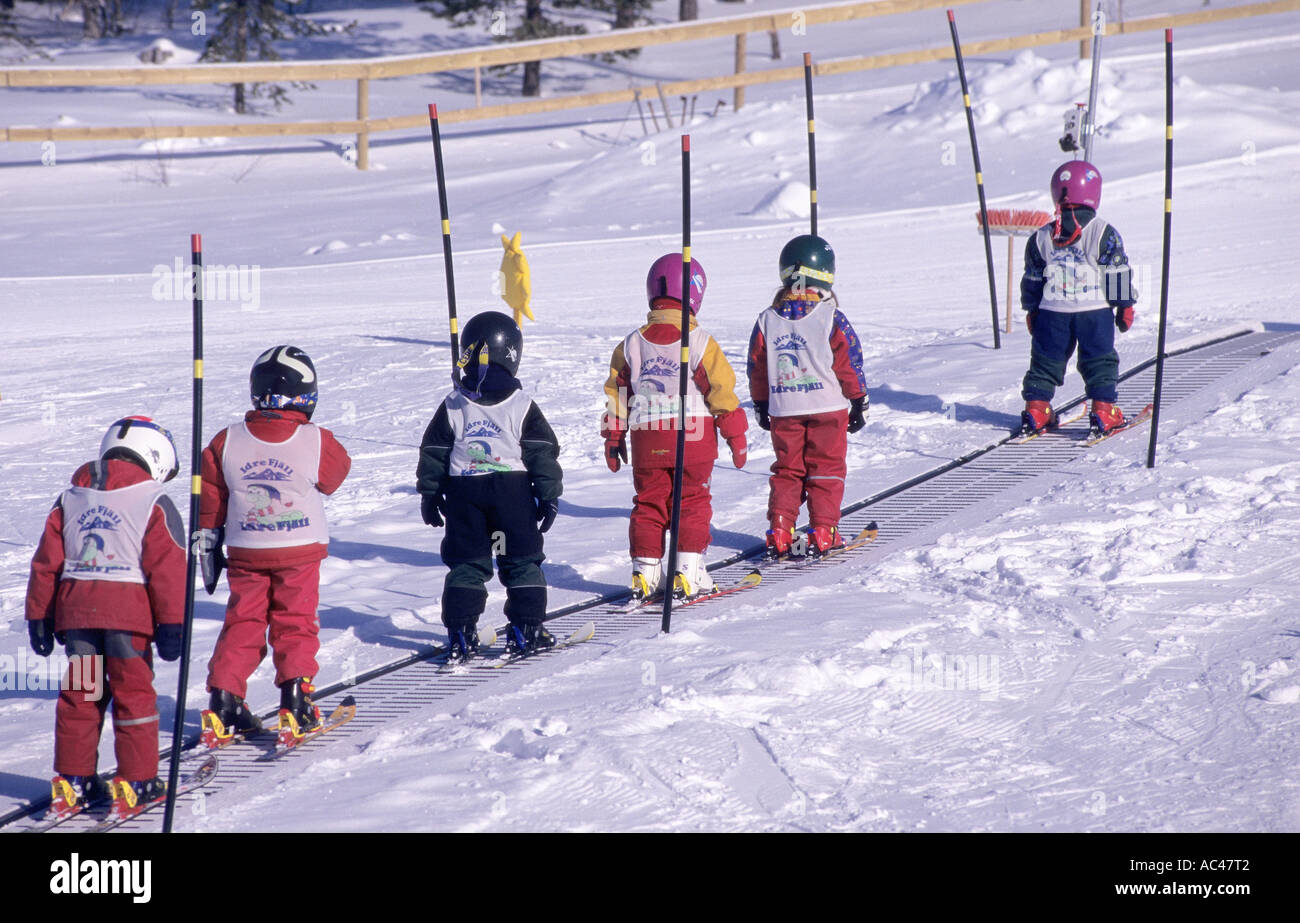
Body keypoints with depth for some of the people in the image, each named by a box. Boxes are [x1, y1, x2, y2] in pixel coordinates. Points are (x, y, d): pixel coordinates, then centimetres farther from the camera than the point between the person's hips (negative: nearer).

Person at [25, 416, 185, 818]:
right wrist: (172, 623, -4)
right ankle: (136, 781, 3)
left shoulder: (69, 499, 14)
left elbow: (46, 561, 13)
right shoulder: (155, 505, -1)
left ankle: (73, 781, 12)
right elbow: (168, 568, -6)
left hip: (74, 609, 4)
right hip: (129, 610, -4)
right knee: (133, 693, 3)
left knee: (79, 695, 12)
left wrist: (39, 617, 17)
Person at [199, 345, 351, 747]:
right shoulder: (317, 443, -12)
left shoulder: (226, 443, -4)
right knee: (295, 626, 7)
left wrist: (208, 544, 17)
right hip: (300, 552, -2)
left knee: (242, 624, 11)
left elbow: (209, 501, 5)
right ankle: (296, 705, 0)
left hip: (245, 553, 2)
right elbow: (334, 476, 8)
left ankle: (223, 702, 5)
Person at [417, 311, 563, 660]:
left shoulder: (452, 406, 0)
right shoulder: (523, 407, -3)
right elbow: (544, 453, -3)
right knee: (521, 562, 9)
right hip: (513, 491, -1)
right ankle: (525, 630, 6)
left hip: (463, 492, 1)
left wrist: (430, 494, 16)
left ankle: (460, 634, 1)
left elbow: (433, 454, 5)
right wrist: (549, 496, 5)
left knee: (465, 564, 8)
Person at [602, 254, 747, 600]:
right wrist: (736, 436, 3)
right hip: (693, 437, -3)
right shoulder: (700, 342, -7)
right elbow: (721, 391, -5)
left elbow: (617, 394, 9)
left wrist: (614, 438, 18)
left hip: (647, 439, 3)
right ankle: (688, 572, 0)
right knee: (692, 503, 5)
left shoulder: (631, 345, 4)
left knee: (649, 503, 10)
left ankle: (645, 573, 7)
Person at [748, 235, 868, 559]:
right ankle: (823, 532, 2)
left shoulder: (767, 321, 1)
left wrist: (761, 405, 20)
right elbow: (850, 364, -5)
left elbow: (757, 368, 8)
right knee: (826, 469, 6)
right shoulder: (831, 318, -9)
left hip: (783, 411, 3)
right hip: (827, 409, -3)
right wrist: (859, 402, 5)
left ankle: (779, 533, 4)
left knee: (787, 470, 11)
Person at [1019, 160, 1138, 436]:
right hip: (1094, 310, -2)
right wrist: (1125, 306, 4)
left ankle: (1036, 406, 8)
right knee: (1099, 360, 6)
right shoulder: (1103, 234, -6)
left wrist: (1032, 310, 21)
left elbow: (1032, 279, 10)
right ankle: (1102, 409, -1)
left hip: (1052, 311, 3)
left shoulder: (1041, 238, 4)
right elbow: (1118, 275, -5)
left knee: (1046, 359, 12)